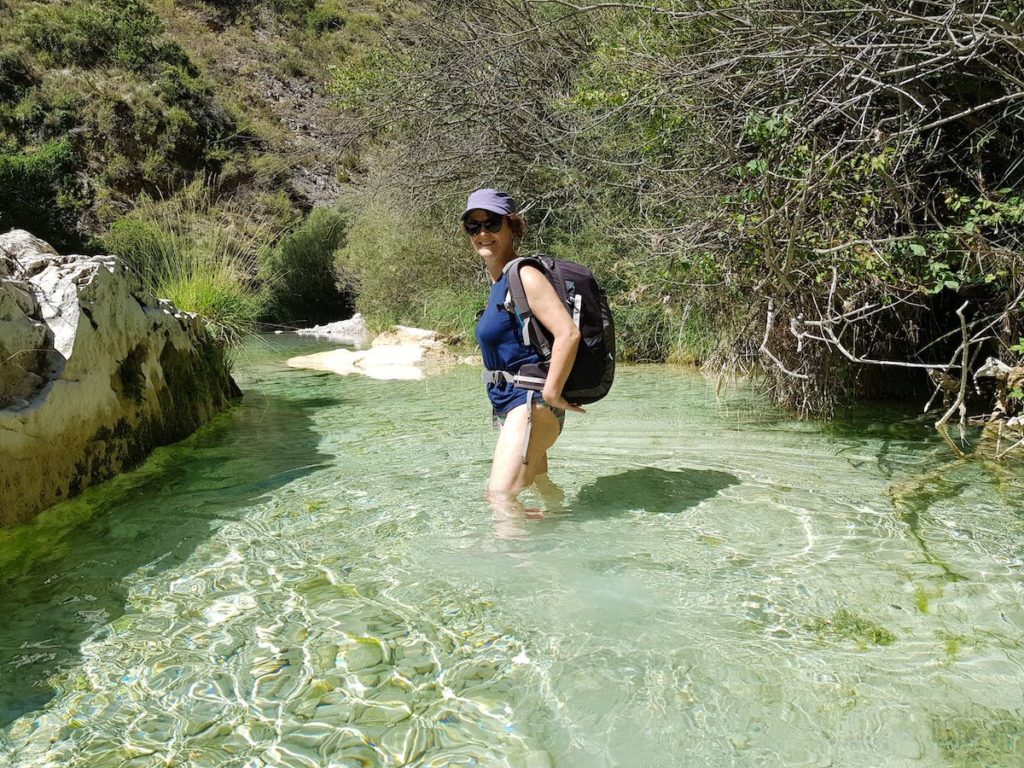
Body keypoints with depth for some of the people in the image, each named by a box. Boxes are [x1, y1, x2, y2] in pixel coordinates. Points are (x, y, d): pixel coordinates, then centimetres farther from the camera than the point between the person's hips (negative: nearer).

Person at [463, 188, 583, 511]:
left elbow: (568, 333, -27)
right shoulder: (497, 281, 12)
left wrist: (551, 393, -22)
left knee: (500, 494, -19)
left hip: (531, 402, -10)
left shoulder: (524, 275, -16)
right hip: (508, 403, 10)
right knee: (536, 483, 25)